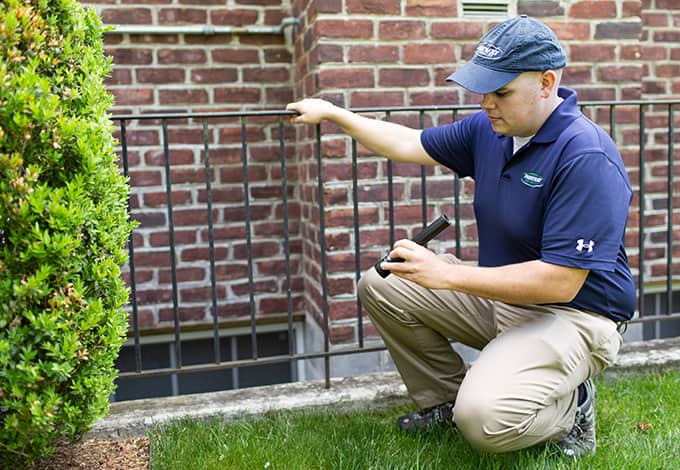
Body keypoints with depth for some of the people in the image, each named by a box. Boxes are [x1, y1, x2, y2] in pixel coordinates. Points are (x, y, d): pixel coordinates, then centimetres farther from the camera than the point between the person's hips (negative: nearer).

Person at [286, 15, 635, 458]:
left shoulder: (587, 156, -25)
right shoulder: (489, 128, -1)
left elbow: (561, 282, -29)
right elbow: (410, 144, 13)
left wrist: (446, 274, -28)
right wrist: (332, 113, 13)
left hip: (573, 312, -8)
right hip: (501, 292, 8)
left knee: (485, 420, -31)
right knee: (381, 285, 2)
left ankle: (570, 405, 3)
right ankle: (447, 399, 15)